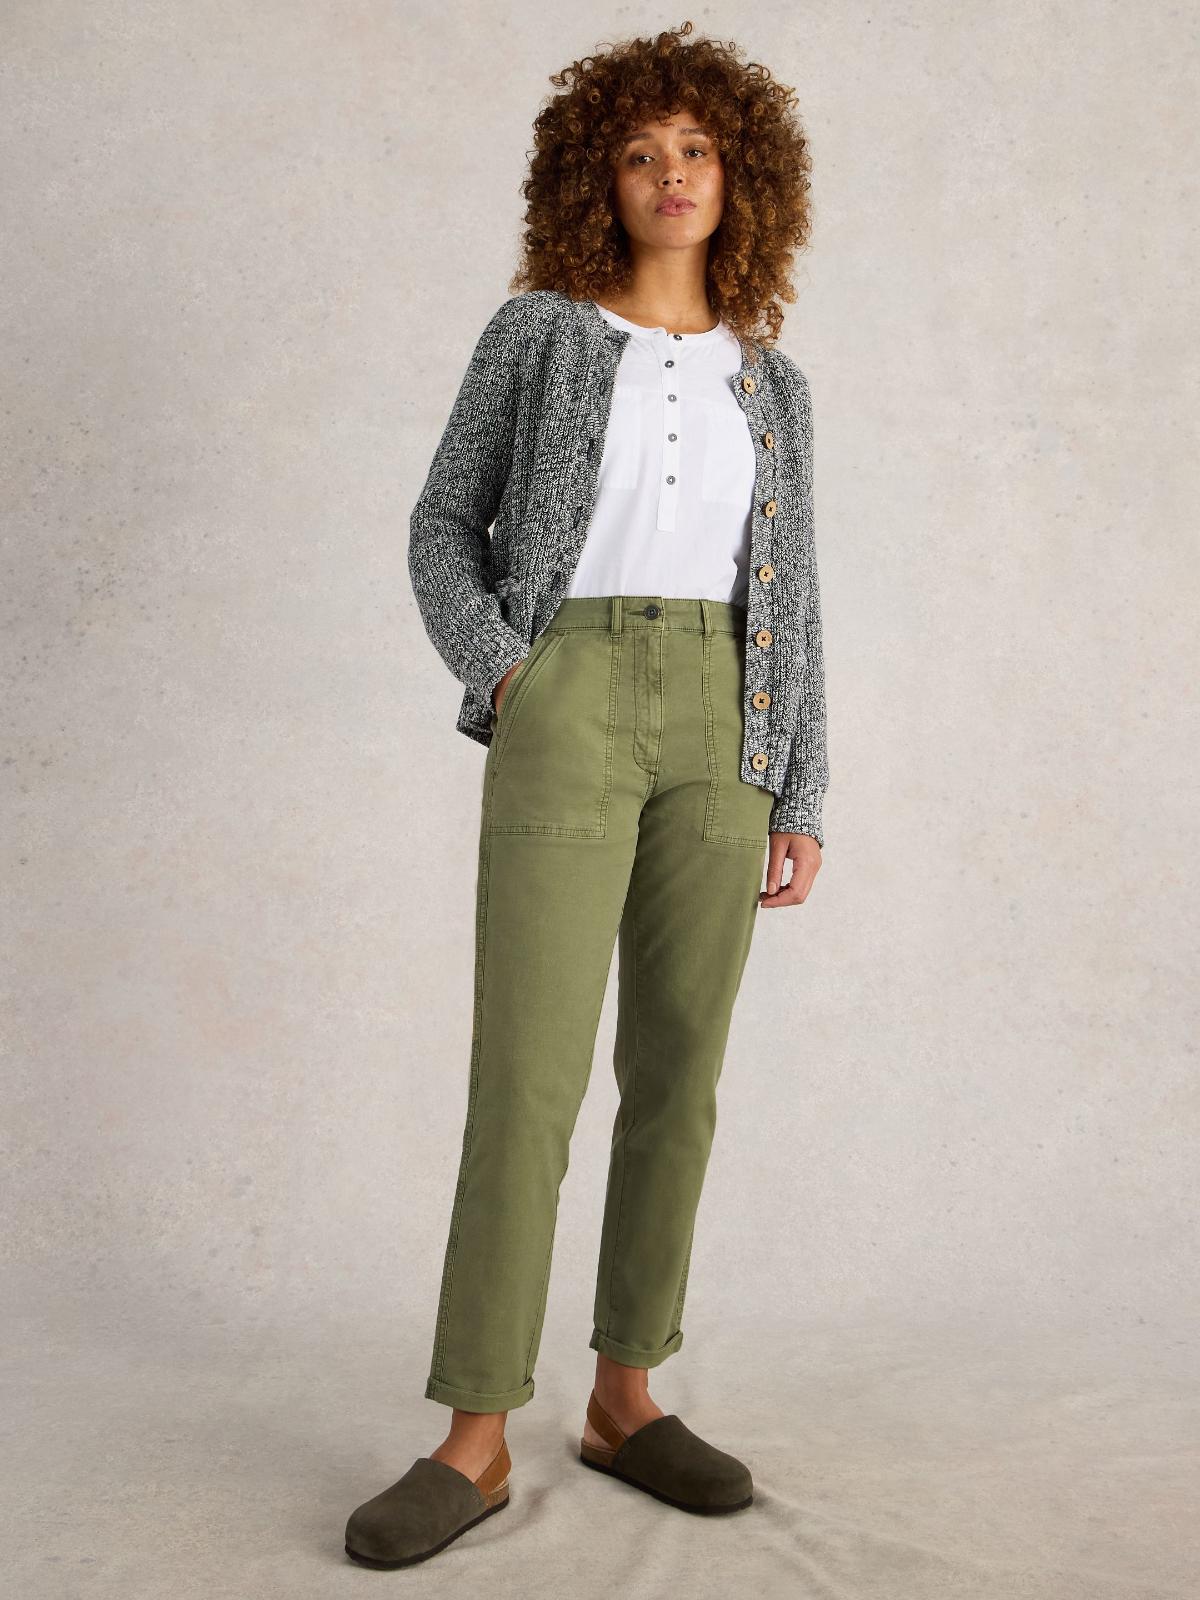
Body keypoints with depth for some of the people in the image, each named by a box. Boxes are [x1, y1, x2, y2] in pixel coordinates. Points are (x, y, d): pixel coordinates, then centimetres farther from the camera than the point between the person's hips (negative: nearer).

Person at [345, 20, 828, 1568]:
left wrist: (798, 800, 7)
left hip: (716, 728, 4)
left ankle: (626, 1399, 16)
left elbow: (786, 602, 13)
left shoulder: (769, 382, 15)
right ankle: (476, 1440, -2)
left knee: (676, 1073, 3)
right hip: (567, 714, -3)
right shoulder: (536, 329, 7)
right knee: (529, 1075, -10)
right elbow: (444, 525, 10)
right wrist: (496, 672, -8)